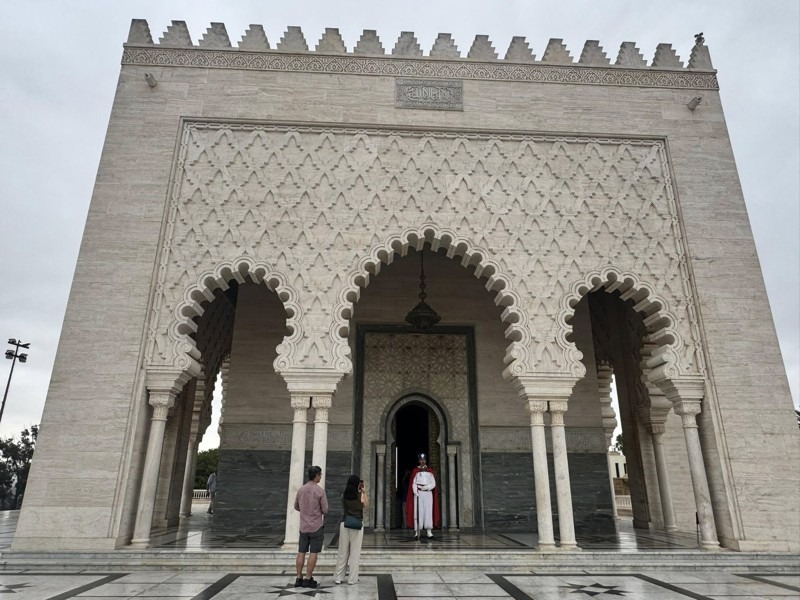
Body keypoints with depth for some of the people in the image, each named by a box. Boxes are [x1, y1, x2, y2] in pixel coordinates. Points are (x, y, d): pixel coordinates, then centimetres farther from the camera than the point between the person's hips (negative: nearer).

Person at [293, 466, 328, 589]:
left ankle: (299, 579, 12)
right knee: (313, 553, 2)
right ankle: (308, 579, 4)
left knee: (301, 553, 8)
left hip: (303, 526, 5)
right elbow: (325, 510, -10)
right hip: (316, 526, -5)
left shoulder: (301, 489, 2)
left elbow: (296, 506, 14)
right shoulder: (320, 490, -14)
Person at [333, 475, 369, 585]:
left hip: (344, 524, 3)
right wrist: (364, 492, 9)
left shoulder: (344, 495, 1)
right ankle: (352, 579, 9)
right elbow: (366, 506, 7)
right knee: (355, 552, 5)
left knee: (343, 552, 11)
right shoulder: (360, 495, -7)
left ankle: (338, 577, 15)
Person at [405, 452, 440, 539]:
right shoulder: (415, 471, 6)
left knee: (428, 511, -3)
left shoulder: (430, 471, 10)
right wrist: (416, 493, -12)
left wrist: (427, 487, -11)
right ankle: (417, 531, -2)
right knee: (418, 511, -5)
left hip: (428, 493, 1)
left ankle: (429, 532, -1)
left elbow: (433, 483, 6)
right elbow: (413, 483, 1)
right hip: (419, 493, -1)